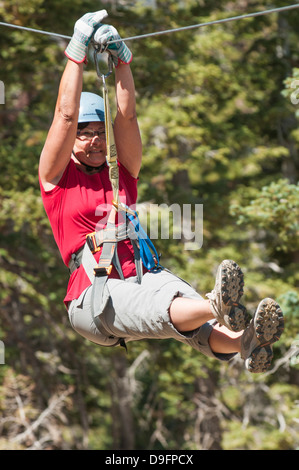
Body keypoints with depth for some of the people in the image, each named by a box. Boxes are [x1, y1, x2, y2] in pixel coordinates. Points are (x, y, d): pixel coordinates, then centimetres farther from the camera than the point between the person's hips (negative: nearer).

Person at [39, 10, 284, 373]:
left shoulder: (122, 173, 23)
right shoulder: (57, 177, 12)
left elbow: (126, 115, 12)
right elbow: (66, 114, 2)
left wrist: (120, 58, 5)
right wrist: (78, 51, 5)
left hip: (142, 273, 4)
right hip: (93, 295, -4)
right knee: (156, 306, -37)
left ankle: (242, 342, -62)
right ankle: (218, 307, -69)